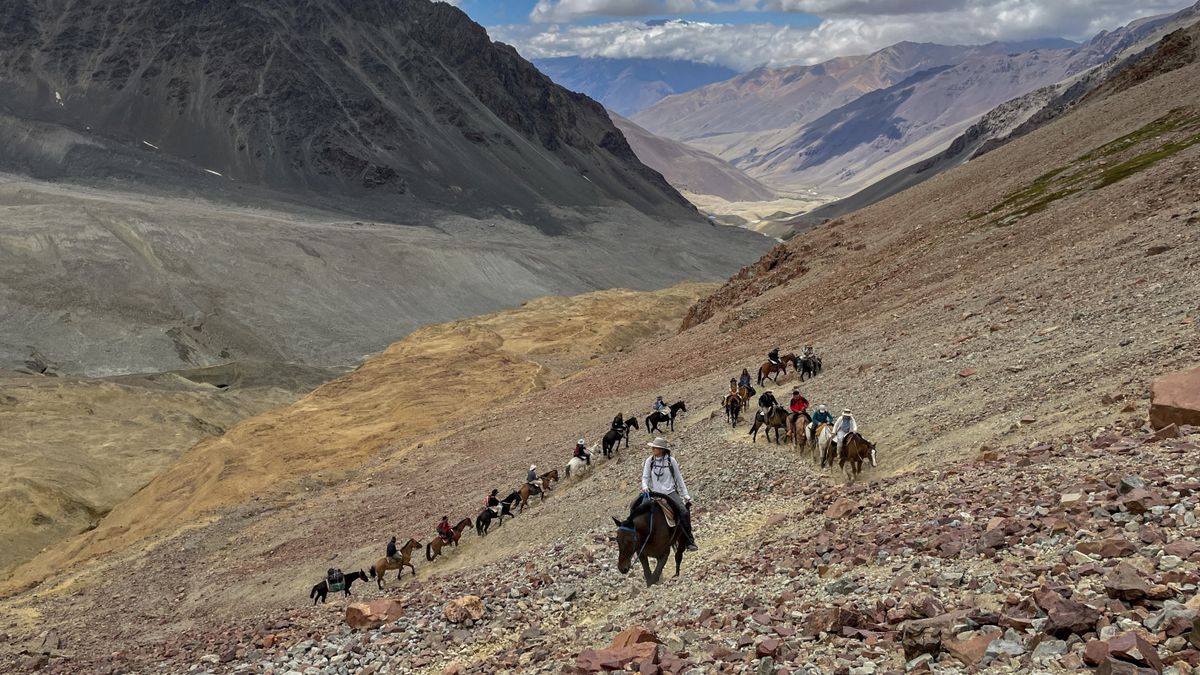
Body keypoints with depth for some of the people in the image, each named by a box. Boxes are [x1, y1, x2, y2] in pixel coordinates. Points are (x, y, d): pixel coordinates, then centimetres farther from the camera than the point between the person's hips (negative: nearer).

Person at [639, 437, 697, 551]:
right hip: (655, 493, 1)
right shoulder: (650, 461, 4)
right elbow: (645, 477, 4)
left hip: (670, 492, -1)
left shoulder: (671, 461, 2)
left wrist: (686, 495, 6)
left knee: (684, 512, -22)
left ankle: (690, 541, -12)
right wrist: (645, 486, -18)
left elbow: (679, 478, 8)